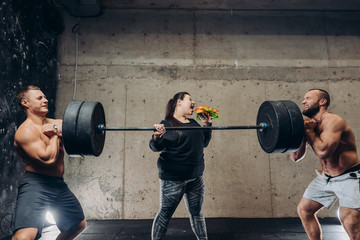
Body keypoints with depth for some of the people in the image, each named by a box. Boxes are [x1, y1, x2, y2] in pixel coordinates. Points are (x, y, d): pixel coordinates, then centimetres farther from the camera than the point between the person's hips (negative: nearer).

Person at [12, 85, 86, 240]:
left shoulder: (57, 123, 9)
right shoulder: (25, 131, -13)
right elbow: (48, 159, -25)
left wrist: (58, 129, -14)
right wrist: (54, 134, -9)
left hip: (59, 185, 7)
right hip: (35, 185, -7)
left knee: (79, 224, 22)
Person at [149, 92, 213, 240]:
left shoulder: (193, 123, 11)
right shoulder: (167, 123, -9)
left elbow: (204, 143, 19)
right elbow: (155, 147, -13)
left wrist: (207, 125, 10)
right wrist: (157, 137, -33)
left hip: (196, 177, 6)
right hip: (172, 179, -6)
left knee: (197, 212, 18)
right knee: (165, 214, 5)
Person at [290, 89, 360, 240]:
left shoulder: (333, 121, -21)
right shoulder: (308, 124, 2)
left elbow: (323, 152, -37)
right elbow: (296, 156, 0)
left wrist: (308, 130, -24)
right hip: (326, 177, 8)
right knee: (304, 209, 9)